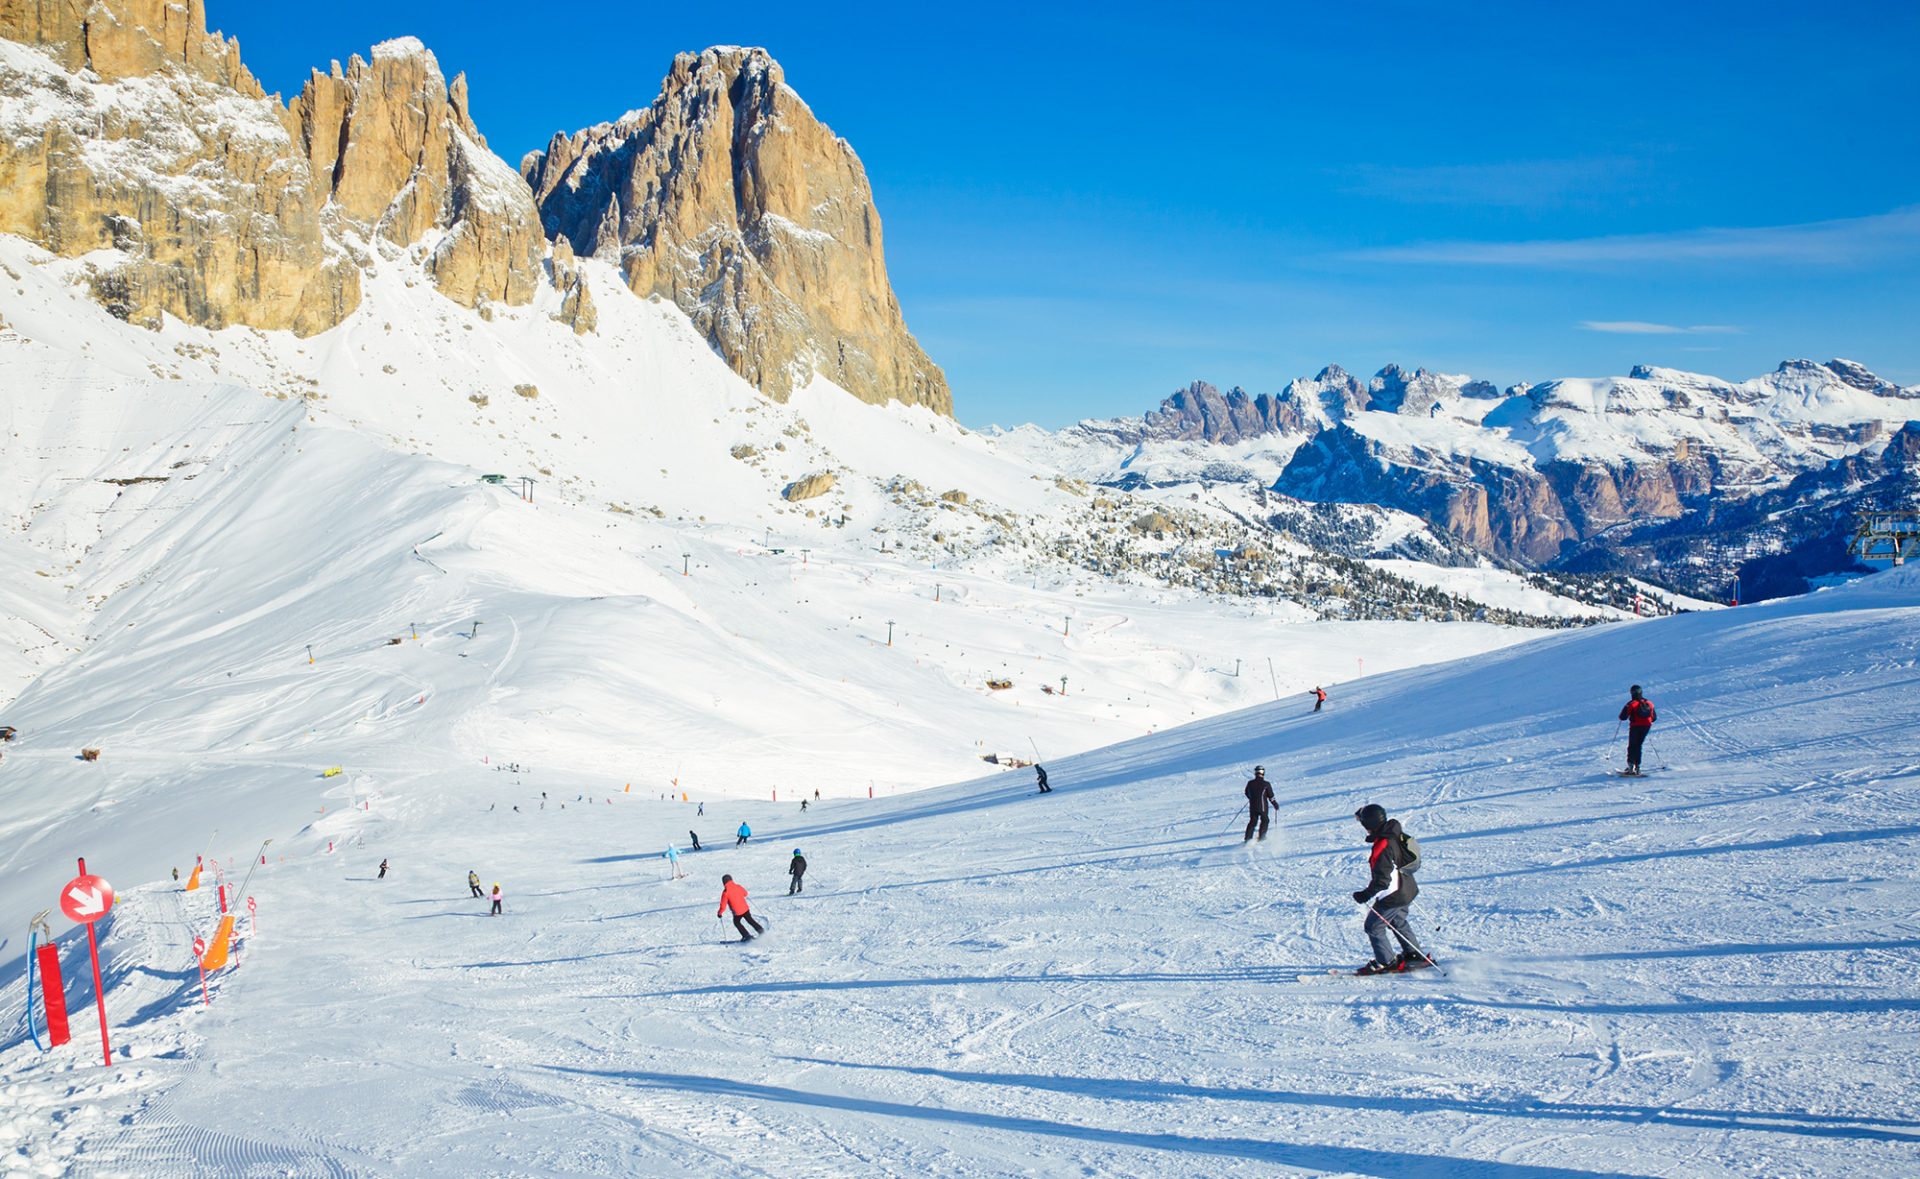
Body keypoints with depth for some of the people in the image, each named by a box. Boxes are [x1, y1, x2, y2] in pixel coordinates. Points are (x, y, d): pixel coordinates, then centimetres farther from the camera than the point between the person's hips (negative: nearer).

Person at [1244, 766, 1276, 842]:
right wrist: (1275, 805, 10)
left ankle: (1247, 839, 7)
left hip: (1252, 806, 3)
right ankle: (1261, 837, 14)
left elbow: (1247, 793, 12)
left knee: (1252, 822, 14)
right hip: (1263, 807, -3)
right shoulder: (1266, 784, -12)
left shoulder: (1250, 783, -2)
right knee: (1264, 821, 17)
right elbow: (1271, 796, -6)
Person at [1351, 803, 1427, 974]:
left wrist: (1365, 895, -19)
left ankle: (1386, 963, 14)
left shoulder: (1381, 849, -31)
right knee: (1398, 921, 28)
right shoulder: (1395, 832, -5)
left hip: (1393, 896, -9)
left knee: (1373, 925, 6)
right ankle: (1415, 956, 37)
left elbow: (1382, 880, -28)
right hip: (1407, 888, 9)